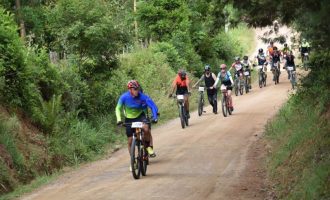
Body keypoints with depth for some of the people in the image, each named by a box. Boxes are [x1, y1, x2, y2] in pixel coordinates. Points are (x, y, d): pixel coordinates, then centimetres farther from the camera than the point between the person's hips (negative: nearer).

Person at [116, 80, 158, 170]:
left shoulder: (142, 96, -23)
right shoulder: (124, 97, -21)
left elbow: (152, 106, -21)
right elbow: (118, 108, -12)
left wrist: (155, 117, -35)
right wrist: (119, 119, -27)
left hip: (140, 116, -1)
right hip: (129, 119, 1)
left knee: (146, 128, -33)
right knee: (130, 141, 1)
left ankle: (149, 146, -6)